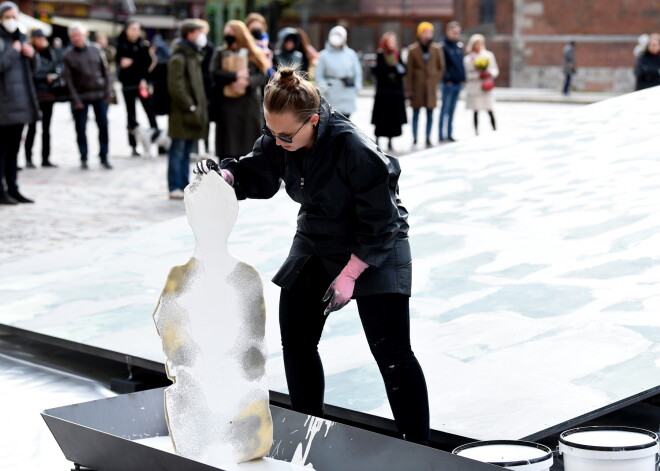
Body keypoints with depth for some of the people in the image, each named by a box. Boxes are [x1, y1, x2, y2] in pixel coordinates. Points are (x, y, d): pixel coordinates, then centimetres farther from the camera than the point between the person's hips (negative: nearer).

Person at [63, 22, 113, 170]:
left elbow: (105, 71, 7)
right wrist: (75, 99, -11)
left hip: (99, 95, 2)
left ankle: (104, 157, 12)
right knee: (81, 129, 3)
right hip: (81, 97, -2)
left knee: (103, 126, 3)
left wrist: (108, 91, 0)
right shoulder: (68, 55, -2)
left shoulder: (95, 50, 4)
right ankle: (83, 159, 13)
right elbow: (68, 79, -5)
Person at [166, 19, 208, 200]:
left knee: (187, 151, 13)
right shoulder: (178, 58, -13)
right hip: (182, 114, -9)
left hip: (193, 112, 9)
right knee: (178, 151, -2)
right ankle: (175, 188, 3)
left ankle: (184, 186, 19)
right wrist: (190, 107, -17)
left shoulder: (194, 56, 18)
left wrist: (201, 107, 12)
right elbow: (175, 87, -19)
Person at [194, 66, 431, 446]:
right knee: (296, 340, 10)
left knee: (392, 353, -8)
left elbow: (380, 223, -25)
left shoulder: (356, 150, -31)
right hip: (315, 246, 7)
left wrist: (348, 275, -24)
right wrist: (225, 175, -25)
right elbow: (257, 175, -2)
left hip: (376, 249, -7)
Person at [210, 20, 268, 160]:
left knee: (249, 142, 1)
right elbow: (214, 73, -6)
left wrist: (247, 82, -22)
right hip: (226, 104, 0)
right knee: (228, 145, -2)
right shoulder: (220, 53, 9)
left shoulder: (253, 54, 6)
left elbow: (263, 76, -5)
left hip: (249, 104, 0)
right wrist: (236, 76, -15)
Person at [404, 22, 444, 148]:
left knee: (430, 113, 4)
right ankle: (414, 139, 8)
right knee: (416, 113, 3)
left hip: (431, 86, 2)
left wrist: (435, 80, 1)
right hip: (417, 85, -2)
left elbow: (441, 67, 11)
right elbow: (409, 70, -2)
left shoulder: (436, 49, 2)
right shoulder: (413, 50, -4)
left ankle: (428, 138, 10)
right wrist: (409, 89, -4)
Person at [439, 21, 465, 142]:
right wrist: (447, 79, -17)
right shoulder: (443, 46, -9)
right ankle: (442, 135, -3)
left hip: (458, 83, 7)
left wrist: (462, 78, 9)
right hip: (448, 83, -7)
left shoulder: (459, 45, 12)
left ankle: (449, 134, 16)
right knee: (445, 109, -5)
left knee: (452, 111, 11)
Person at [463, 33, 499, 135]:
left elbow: (495, 70, 12)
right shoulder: (468, 58, 2)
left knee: (489, 110, -6)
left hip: (486, 87, 1)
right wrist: (479, 75, -14)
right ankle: (476, 131, 6)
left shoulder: (488, 55, 9)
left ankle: (495, 129, -3)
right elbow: (466, 74, -3)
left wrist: (490, 74, -9)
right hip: (474, 87, -1)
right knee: (476, 111, 0)